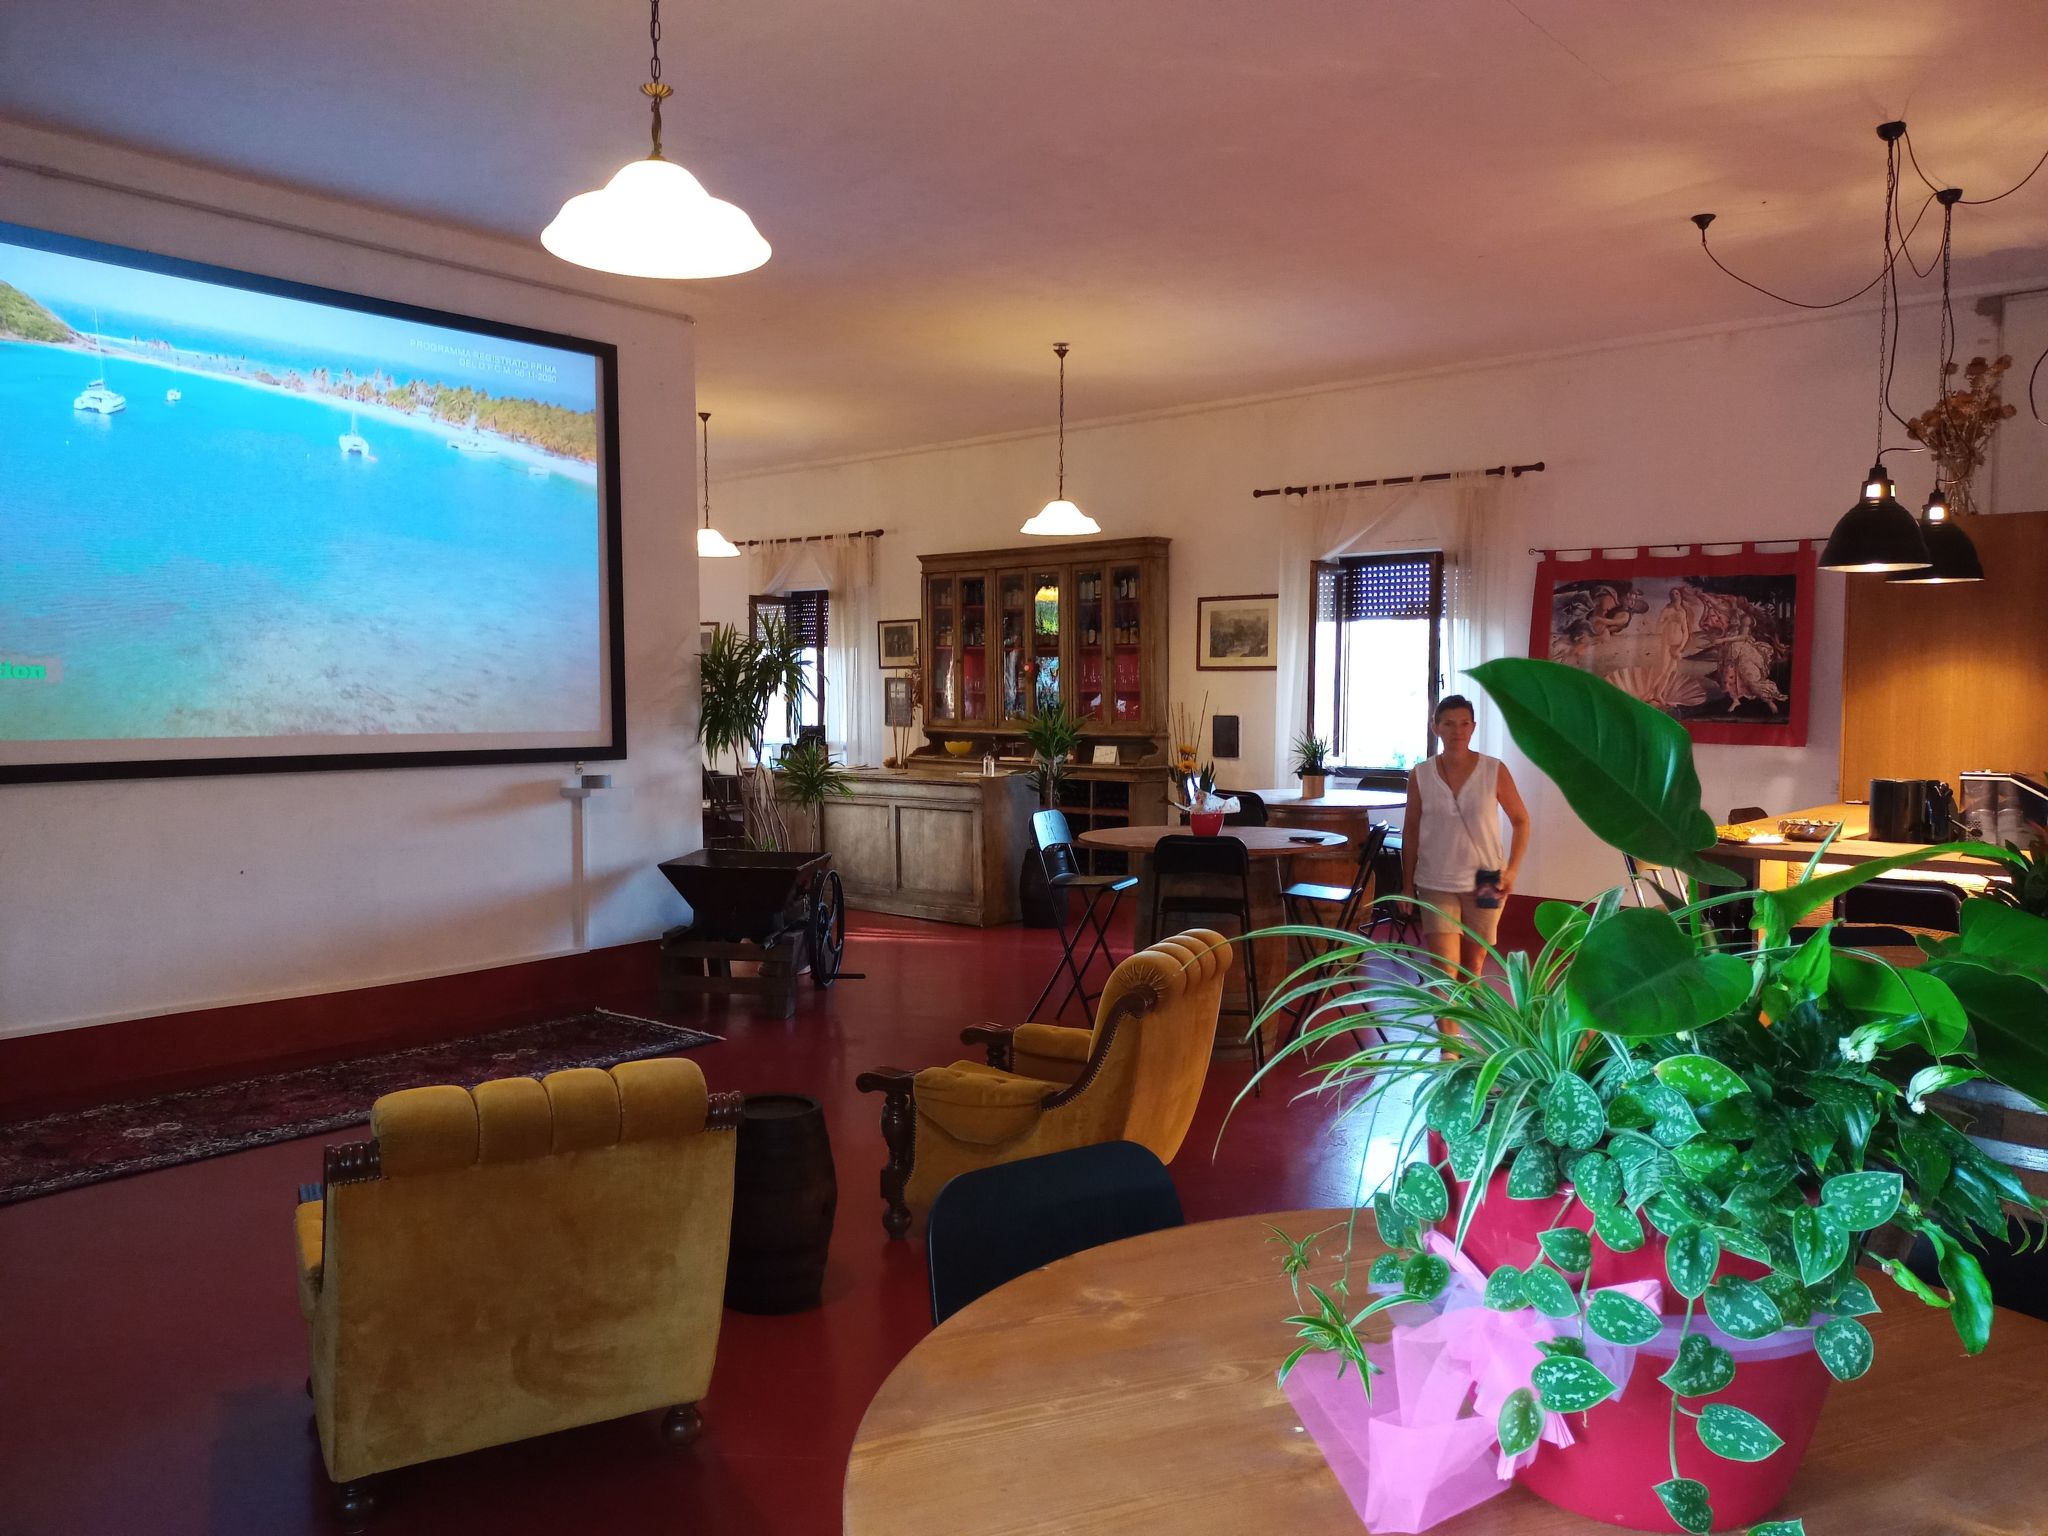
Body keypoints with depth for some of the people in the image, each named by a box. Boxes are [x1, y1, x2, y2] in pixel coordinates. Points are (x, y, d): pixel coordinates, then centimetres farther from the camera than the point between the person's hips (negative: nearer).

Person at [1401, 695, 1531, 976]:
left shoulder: (1495, 771, -6)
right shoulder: (1420, 775, -3)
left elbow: (1521, 821, 4)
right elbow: (1410, 831, 5)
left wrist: (1512, 869, -7)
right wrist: (1407, 885, 5)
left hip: (1483, 884, 1)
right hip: (1435, 884, 0)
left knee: (1473, 964, 12)